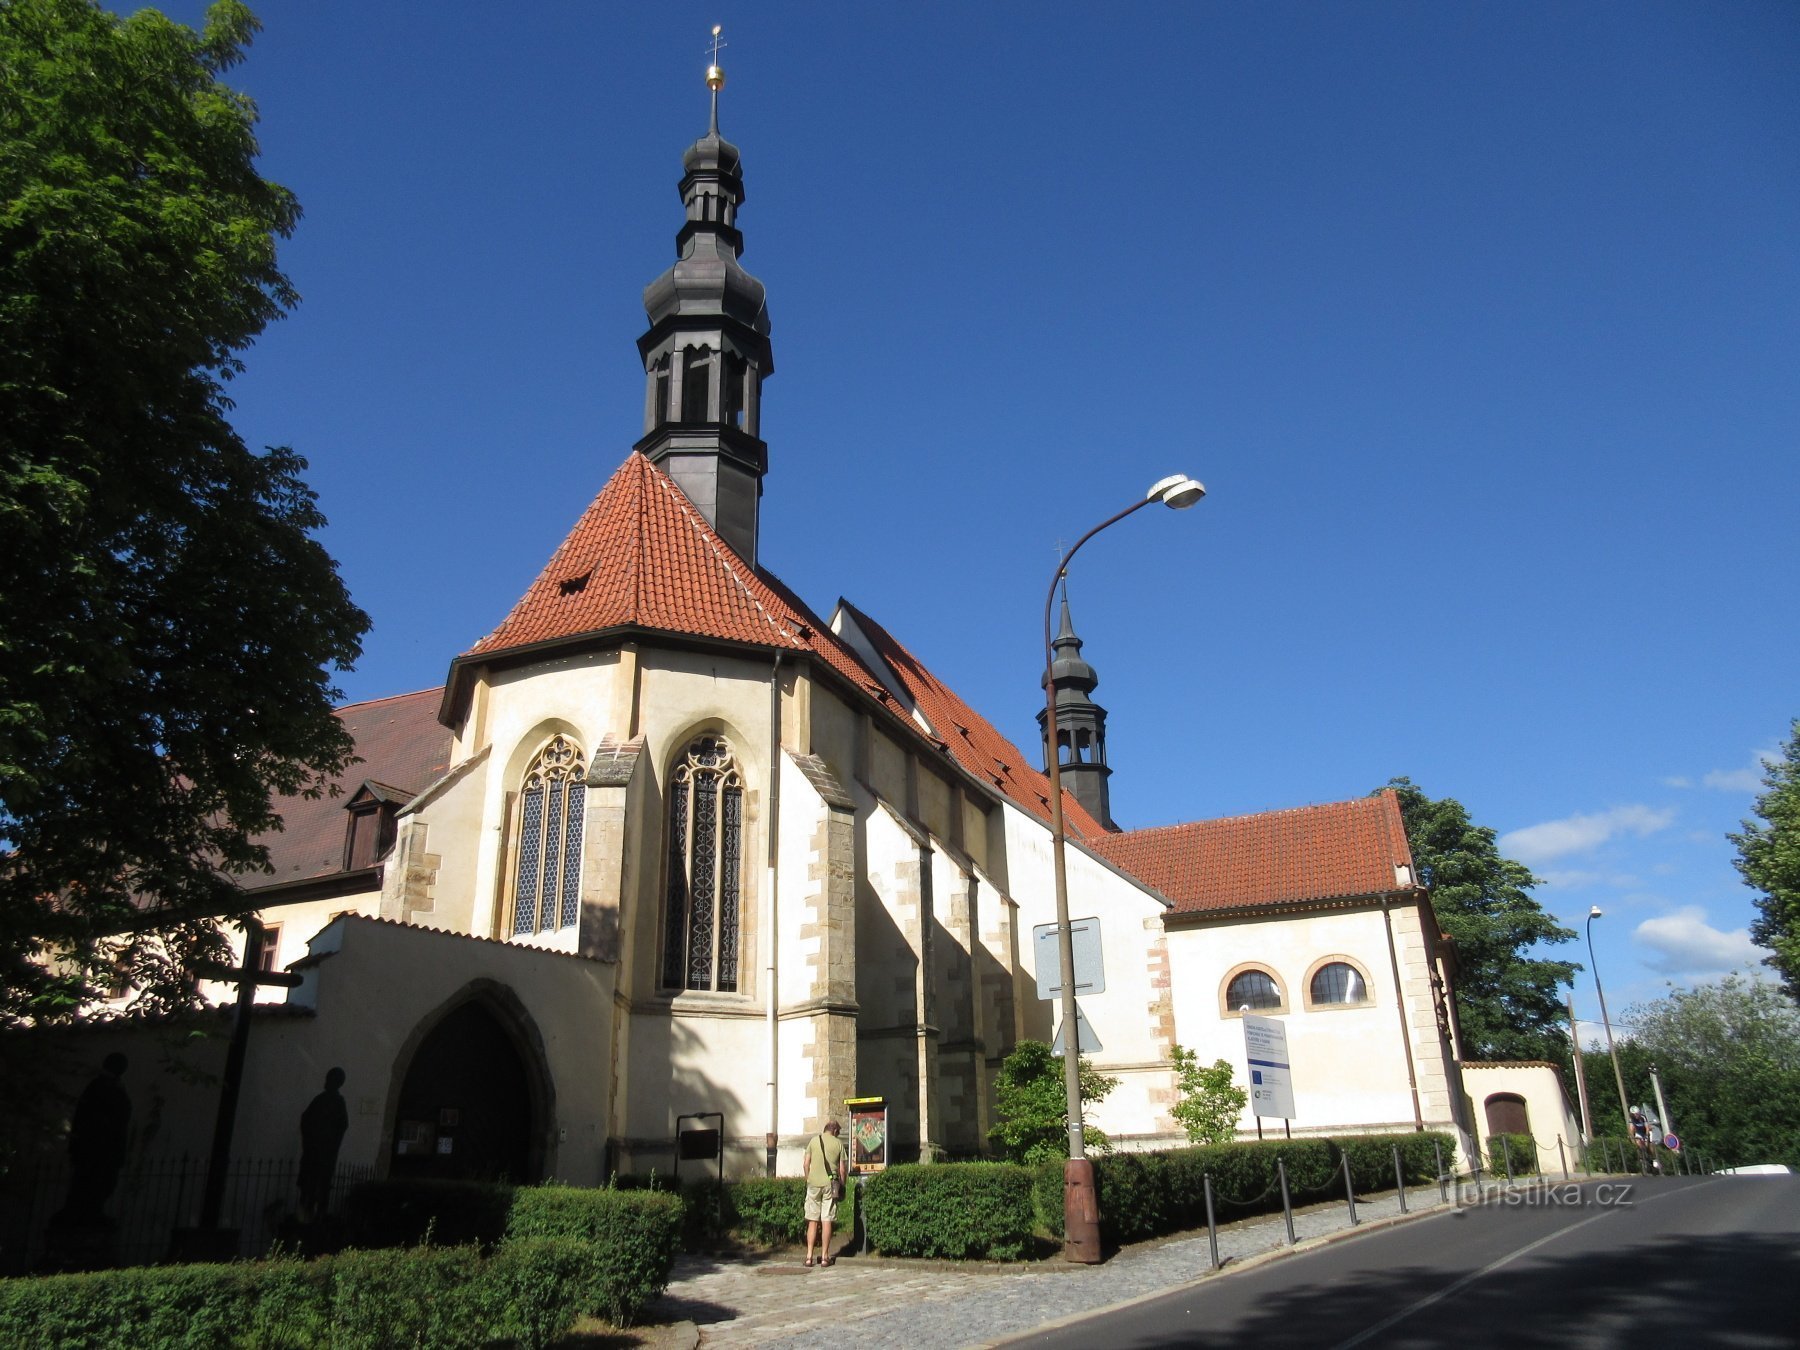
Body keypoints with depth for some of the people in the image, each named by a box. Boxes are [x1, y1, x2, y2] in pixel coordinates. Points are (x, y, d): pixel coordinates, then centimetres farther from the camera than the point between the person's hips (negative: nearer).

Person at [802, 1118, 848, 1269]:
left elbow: (806, 1164, 4)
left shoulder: (814, 1140, 5)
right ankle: (825, 1257, 5)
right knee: (827, 1221, 3)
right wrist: (842, 1183, 15)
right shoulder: (838, 1143, 2)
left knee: (812, 1221, 7)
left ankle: (809, 1256, 5)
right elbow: (842, 1168, 2)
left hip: (813, 1183, 1)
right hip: (830, 1183, -1)